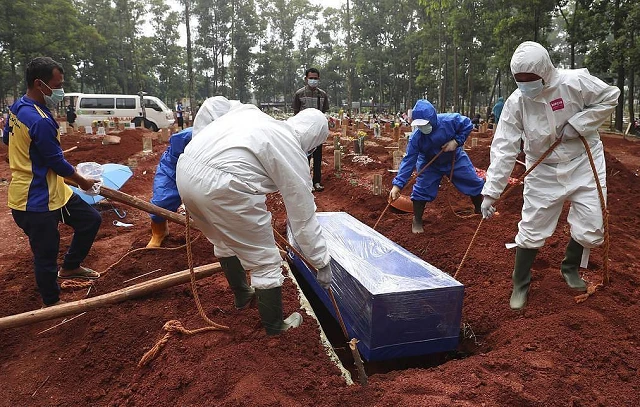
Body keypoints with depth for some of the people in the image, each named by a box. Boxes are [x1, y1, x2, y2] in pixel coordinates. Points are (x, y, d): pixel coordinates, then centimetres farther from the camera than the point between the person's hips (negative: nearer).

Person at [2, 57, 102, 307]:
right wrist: (83, 181, -2)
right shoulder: (40, 121, -26)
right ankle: (52, 304, 21)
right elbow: (57, 162, -18)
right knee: (46, 257, 5)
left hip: (50, 191, 10)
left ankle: (70, 267, 30)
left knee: (91, 219, 16)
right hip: (37, 200, -10)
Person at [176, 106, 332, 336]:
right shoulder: (293, 156, 5)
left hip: (185, 170, 9)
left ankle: (242, 295, 53)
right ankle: (275, 326, 28)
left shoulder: (253, 114, 21)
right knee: (265, 260, 11)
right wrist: (322, 263, 19)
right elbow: (303, 217, 8)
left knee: (225, 241, 32)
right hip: (222, 186, -8)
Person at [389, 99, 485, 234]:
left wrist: (456, 141, -28)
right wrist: (397, 184, -39)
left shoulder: (450, 120, -33)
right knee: (421, 189, -13)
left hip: (456, 159, 1)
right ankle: (417, 220, 8)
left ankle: (480, 209, 36)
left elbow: (468, 124, -14)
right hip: (430, 164, -1)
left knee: (473, 182, 8)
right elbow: (409, 161, -31)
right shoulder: (416, 138, -32)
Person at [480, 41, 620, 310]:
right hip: (543, 170, 0)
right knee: (531, 229, 0)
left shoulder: (575, 82, -19)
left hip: (583, 162, 0)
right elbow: (503, 148, -19)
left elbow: (610, 97, -3)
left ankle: (570, 268, 31)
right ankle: (520, 284, 19)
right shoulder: (516, 102, -17)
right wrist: (490, 192, -23)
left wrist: (577, 124, -18)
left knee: (590, 224, 0)